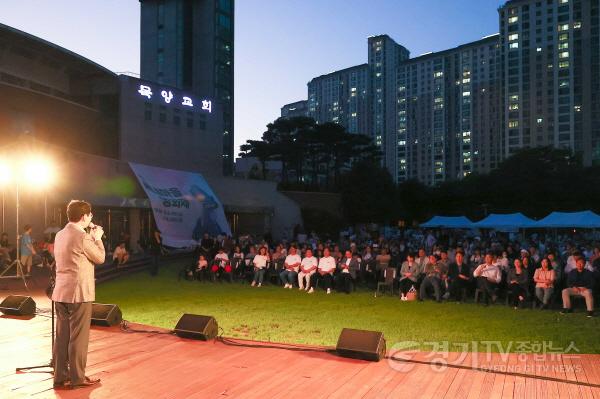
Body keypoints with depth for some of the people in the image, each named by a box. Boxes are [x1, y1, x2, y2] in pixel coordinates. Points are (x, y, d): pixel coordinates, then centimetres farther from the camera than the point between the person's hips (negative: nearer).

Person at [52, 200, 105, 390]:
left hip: (61, 292, 9)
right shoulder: (82, 236, -17)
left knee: (62, 336, 12)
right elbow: (100, 258, -6)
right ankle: (77, 378, 8)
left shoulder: (60, 235, 10)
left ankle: (60, 376, 19)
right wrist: (97, 238, 5)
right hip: (79, 292, -8)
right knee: (78, 337, 0)